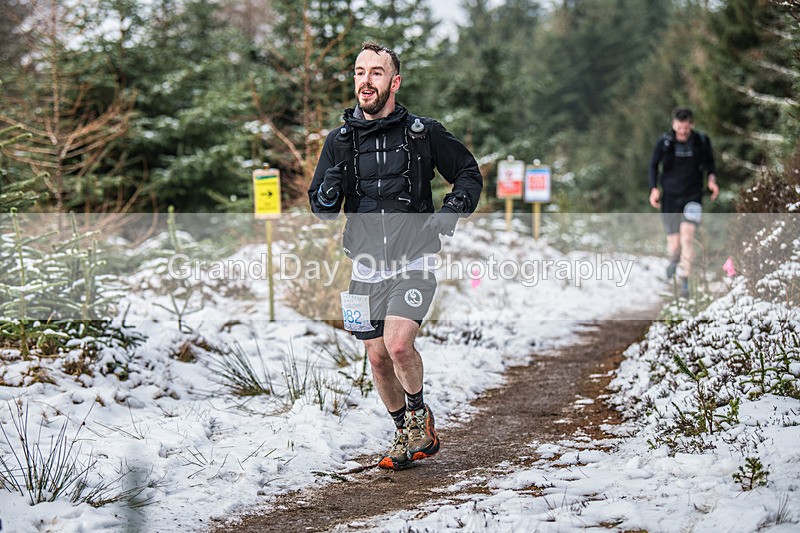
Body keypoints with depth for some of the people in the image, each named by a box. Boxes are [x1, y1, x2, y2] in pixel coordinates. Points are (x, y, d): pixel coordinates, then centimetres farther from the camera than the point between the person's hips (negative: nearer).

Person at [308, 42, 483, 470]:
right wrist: (328, 194, -16)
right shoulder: (340, 140, 4)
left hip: (413, 262, -3)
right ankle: (406, 434, 29)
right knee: (378, 358, 8)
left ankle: (420, 413, 8)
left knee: (399, 344, -21)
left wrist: (452, 210, -8)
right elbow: (321, 209, 7)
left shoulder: (424, 133, -2)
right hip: (366, 265, 4)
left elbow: (470, 174, 10)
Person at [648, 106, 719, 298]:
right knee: (674, 243, 1)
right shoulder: (664, 142, -7)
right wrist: (654, 188, -8)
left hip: (692, 197, 0)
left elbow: (709, 162, 12)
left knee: (687, 237, -18)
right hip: (670, 197, 0)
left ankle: (684, 279, -9)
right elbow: (653, 165, 5)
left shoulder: (702, 141, -5)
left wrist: (712, 177, -7)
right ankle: (674, 260, 38)